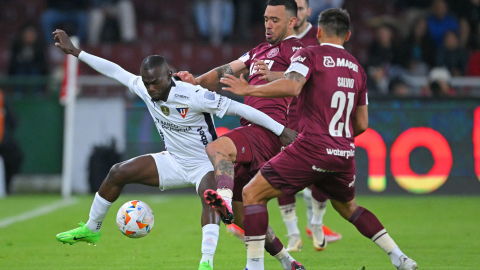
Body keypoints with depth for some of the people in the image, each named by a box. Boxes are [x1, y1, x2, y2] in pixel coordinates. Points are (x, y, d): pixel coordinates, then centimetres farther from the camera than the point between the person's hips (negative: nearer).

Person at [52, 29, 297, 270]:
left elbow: (239, 108, -29)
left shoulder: (194, 97, -30)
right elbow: (114, 70, 2)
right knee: (118, 173, -1)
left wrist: (281, 130, -29)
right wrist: (74, 51, 6)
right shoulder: (143, 89, -12)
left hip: (206, 164, -6)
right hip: (174, 162, 6)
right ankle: (91, 229, 17)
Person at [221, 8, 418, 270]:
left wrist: (248, 89, -10)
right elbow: (362, 124, 19)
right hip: (345, 153, 6)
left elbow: (292, 86, -20)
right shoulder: (357, 68, 18)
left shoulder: (309, 55, 0)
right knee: (347, 206, 31)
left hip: (313, 148, -6)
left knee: (252, 193, 2)